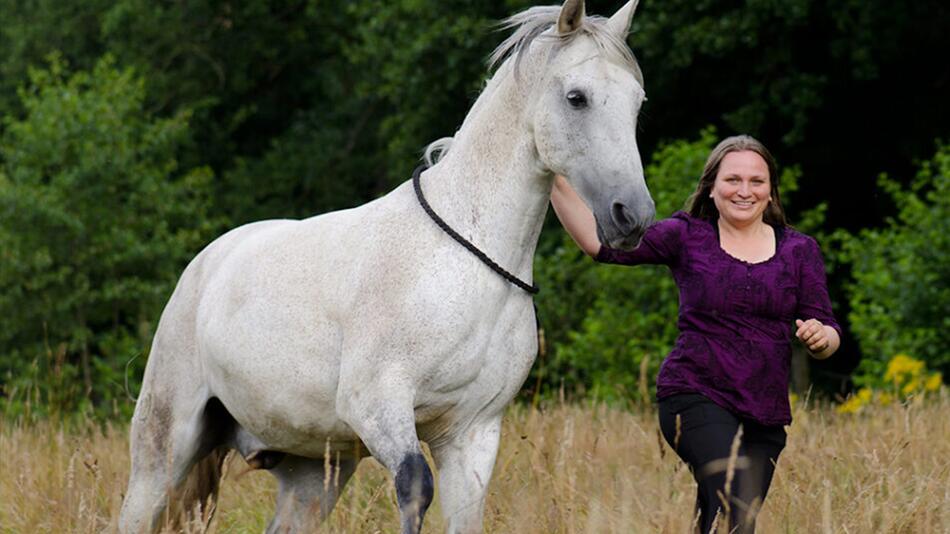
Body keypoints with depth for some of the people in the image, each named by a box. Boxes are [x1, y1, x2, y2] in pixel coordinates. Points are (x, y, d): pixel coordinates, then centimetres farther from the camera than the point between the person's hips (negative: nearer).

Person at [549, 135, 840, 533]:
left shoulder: (799, 251, 10)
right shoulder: (687, 238, 3)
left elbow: (828, 333, 9)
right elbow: (600, 242, -8)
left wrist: (821, 337, -16)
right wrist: (556, 182, -19)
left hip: (765, 414, 4)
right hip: (695, 396, -4)